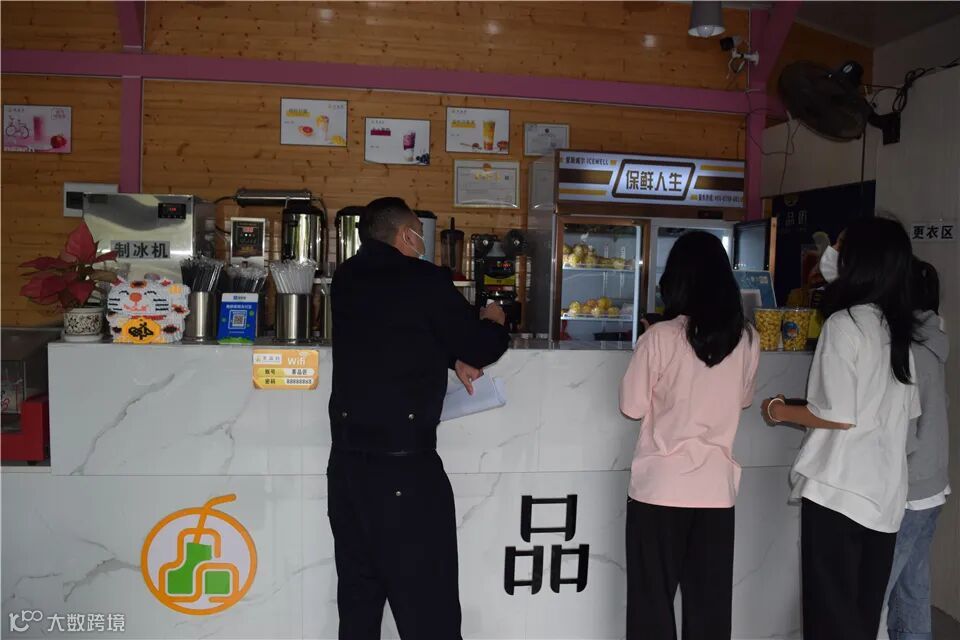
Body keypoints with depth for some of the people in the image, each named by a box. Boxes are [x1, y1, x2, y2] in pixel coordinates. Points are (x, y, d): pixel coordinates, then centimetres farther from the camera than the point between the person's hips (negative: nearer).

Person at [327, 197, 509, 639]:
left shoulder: (347, 279, 9)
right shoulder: (423, 279, -10)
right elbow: (480, 347, -3)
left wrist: (451, 361, 13)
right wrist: (493, 323, 17)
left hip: (348, 457, 7)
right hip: (402, 461, -7)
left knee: (358, 595, 16)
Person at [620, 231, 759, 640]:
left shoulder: (660, 337, -13)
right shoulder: (747, 339, -2)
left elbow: (632, 407, -5)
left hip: (660, 487, -3)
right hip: (716, 487, 3)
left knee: (652, 599, 11)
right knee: (709, 602, 15)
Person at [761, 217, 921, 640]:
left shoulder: (845, 322, -12)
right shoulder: (900, 329, 9)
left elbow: (838, 415, -16)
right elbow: (908, 411, 15)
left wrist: (780, 411, 0)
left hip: (838, 489, -7)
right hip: (885, 494, 7)